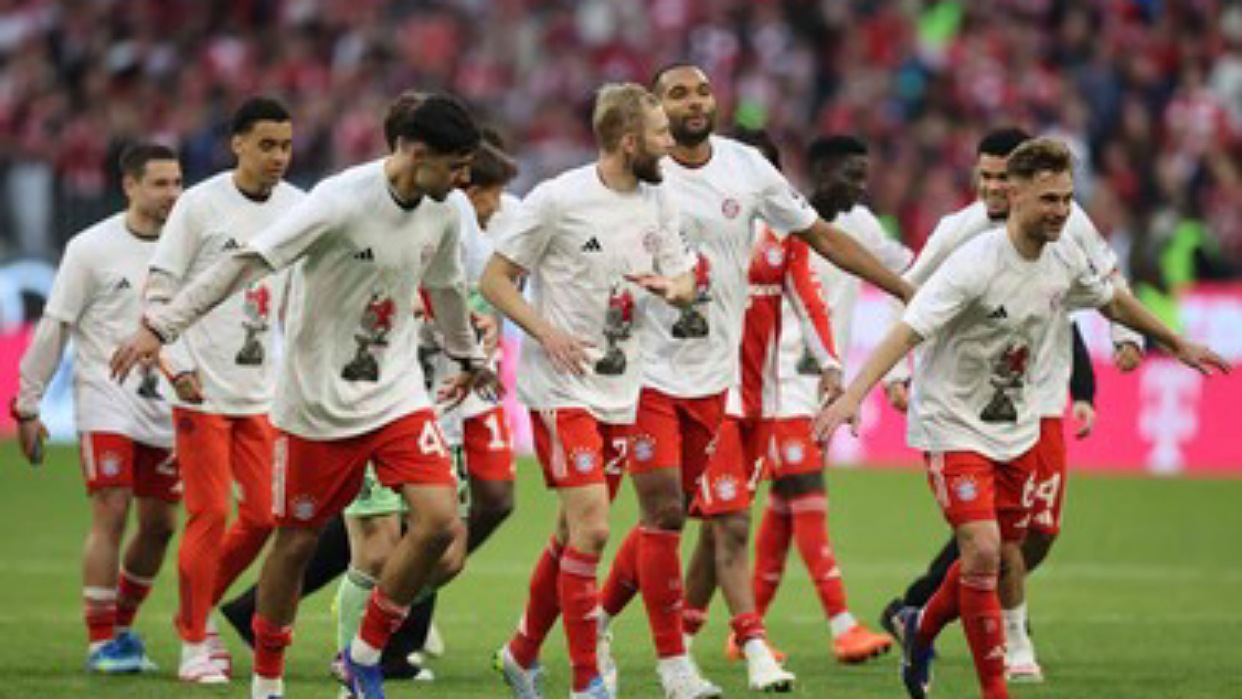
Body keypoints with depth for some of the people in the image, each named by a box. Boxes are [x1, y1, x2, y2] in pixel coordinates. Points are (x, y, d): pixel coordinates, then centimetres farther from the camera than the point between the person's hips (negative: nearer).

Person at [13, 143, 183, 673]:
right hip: (106, 405, -5)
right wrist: (27, 405, -2)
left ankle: (122, 625, 26)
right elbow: (54, 327, -3)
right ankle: (101, 643, -6)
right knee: (111, 515, -13)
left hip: (164, 410, 5)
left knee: (160, 525, 6)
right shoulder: (92, 248, -6)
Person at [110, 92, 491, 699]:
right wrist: (160, 327, -28)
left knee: (440, 523, -12)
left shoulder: (441, 215, 0)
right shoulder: (342, 201, -21)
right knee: (298, 541, 4)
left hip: (396, 394, 5)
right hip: (317, 403, -5)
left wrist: (469, 358, 38)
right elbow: (248, 261, -24)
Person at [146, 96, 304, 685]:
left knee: (262, 516, 3)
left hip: (261, 392, 5)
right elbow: (158, 294, -7)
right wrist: (180, 367, -17)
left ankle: (197, 613, 24)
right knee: (209, 515, -6)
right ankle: (195, 644, 6)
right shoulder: (200, 205, -8)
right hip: (203, 392, -5)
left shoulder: (297, 208, 6)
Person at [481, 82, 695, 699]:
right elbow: (494, 279, -7)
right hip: (562, 388, -7)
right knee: (591, 531, -14)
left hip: (620, 391, 7)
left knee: (573, 535, 13)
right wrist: (547, 332, -20)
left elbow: (684, 283, 17)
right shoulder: (558, 200, -12)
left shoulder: (656, 200, 7)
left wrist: (671, 285, -8)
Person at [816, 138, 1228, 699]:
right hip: (955, 426, -7)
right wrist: (853, 395, -44)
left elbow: (1112, 301, 19)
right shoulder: (975, 264, -24)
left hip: (1016, 430, 7)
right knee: (982, 551, -18)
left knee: (1004, 561, 11)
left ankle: (921, 629, 39)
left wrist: (1175, 344, 31)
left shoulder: (1065, 260, -3)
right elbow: (908, 331, -31)